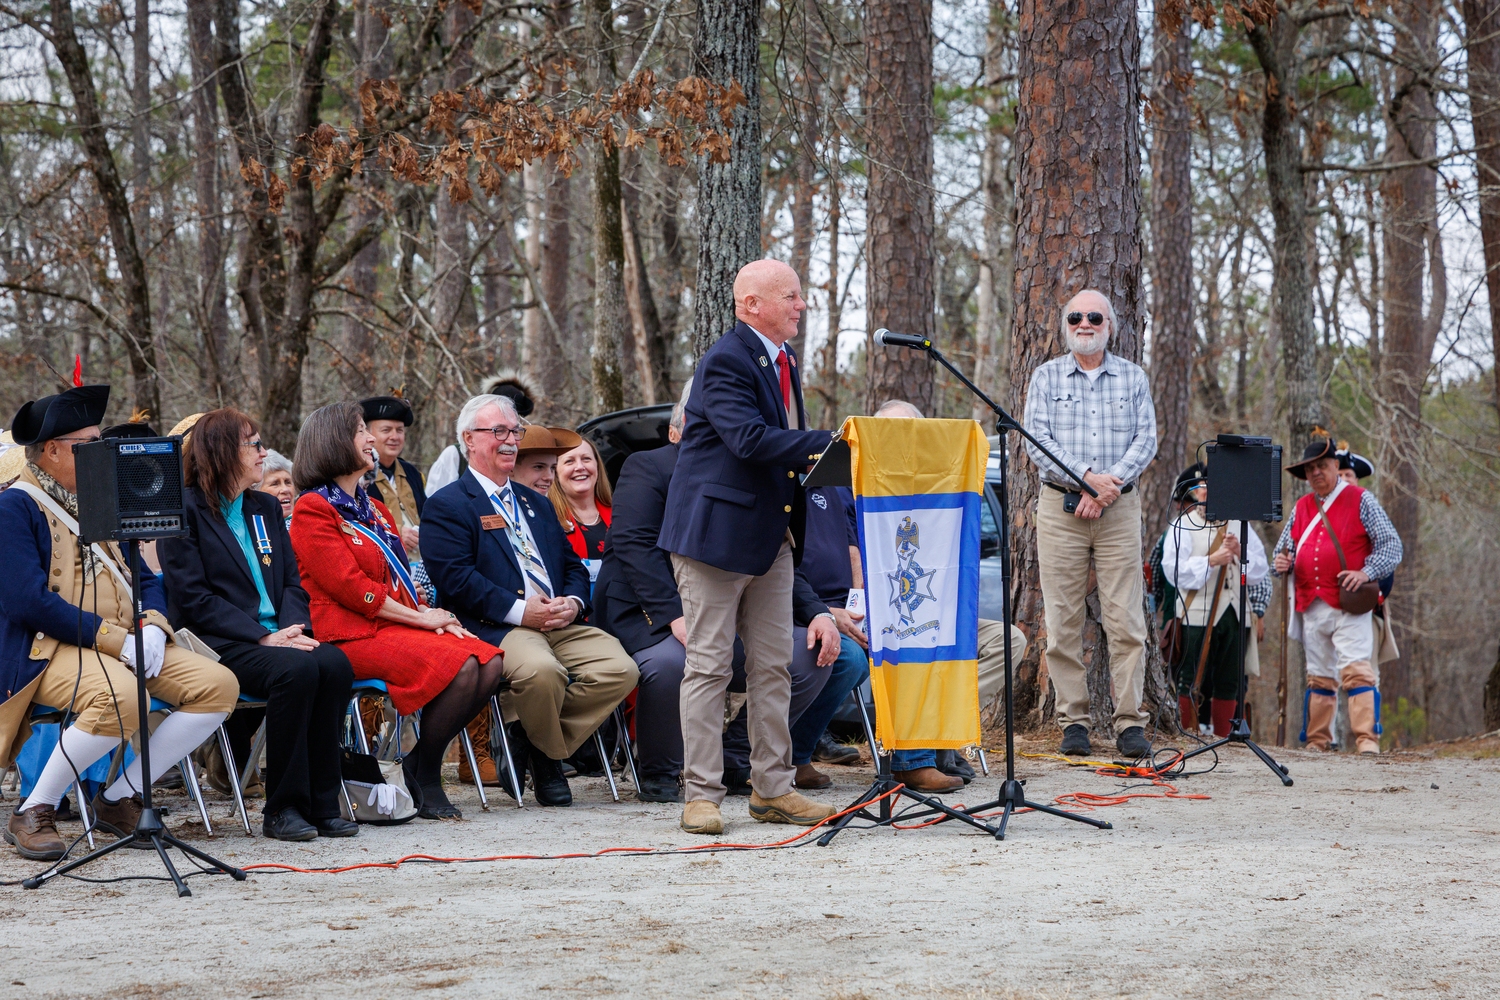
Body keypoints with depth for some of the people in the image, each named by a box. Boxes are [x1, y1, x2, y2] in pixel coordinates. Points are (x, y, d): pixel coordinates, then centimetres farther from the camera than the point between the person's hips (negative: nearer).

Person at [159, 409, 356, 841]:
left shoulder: (266, 507, 21)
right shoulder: (185, 509, -2)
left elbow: (292, 581, 16)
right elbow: (193, 598, -10)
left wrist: (294, 628, -7)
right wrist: (264, 638, -18)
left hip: (276, 636, 6)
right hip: (218, 643, -6)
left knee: (334, 663, -25)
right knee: (296, 669, -33)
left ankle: (321, 803, -19)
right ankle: (283, 809, -23)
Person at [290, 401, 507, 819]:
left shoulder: (373, 510, 25)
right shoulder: (312, 511, -3)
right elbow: (350, 587, -12)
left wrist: (430, 614, 1)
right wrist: (421, 618, -10)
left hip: (399, 625, 8)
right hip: (353, 635, -8)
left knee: (490, 665, -16)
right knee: (458, 666, -29)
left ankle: (422, 764, -2)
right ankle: (424, 778, -11)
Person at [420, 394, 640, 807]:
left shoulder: (536, 503, 29)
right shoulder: (447, 506, 5)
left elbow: (572, 565, 25)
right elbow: (455, 578, -9)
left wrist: (573, 603, 1)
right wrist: (520, 611, -16)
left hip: (561, 623, 7)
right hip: (497, 628, -7)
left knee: (619, 669, -21)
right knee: (540, 670, -38)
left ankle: (539, 751, -5)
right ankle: (548, 757, -7)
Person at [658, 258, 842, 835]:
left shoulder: (783, 361, 15)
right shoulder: (726, 361, -15)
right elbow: (749, 439, -27)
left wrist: (816, 459, 2)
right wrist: (827, 444, -26)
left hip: (771, 536, 9)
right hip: (717, 532, -9)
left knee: (773, 666, 10)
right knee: (709, 666, -4)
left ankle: (772, 788, 16)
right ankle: (701, 794, 0)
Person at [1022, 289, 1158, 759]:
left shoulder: (1132, 378, 11)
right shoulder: (1046, 376, 8)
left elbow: (1146, 440, 2)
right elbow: (1037, 439, -2)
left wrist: (1107, 485, -12)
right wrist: (1086, 477, -15)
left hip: (1119, 508, 0)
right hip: (1059, 508, 0)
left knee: (1126, 619, -5)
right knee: (1063, 621, -2)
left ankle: (1130, 722, -3)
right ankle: (1073, 723, 3)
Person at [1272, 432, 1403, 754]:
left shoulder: (1361, 501, 2)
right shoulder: (1301, 507, 18)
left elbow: (1391, 545, -1)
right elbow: (1284, 547, 27)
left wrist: (1366, 573, -16)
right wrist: (1282, 563, 3)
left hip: (1349, 606, -6)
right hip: (1312, 606, 6)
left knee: (1357, 671, -15)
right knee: (1318, 676, 10)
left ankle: (1368, 740, -19)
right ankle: (1317, 741, 15)